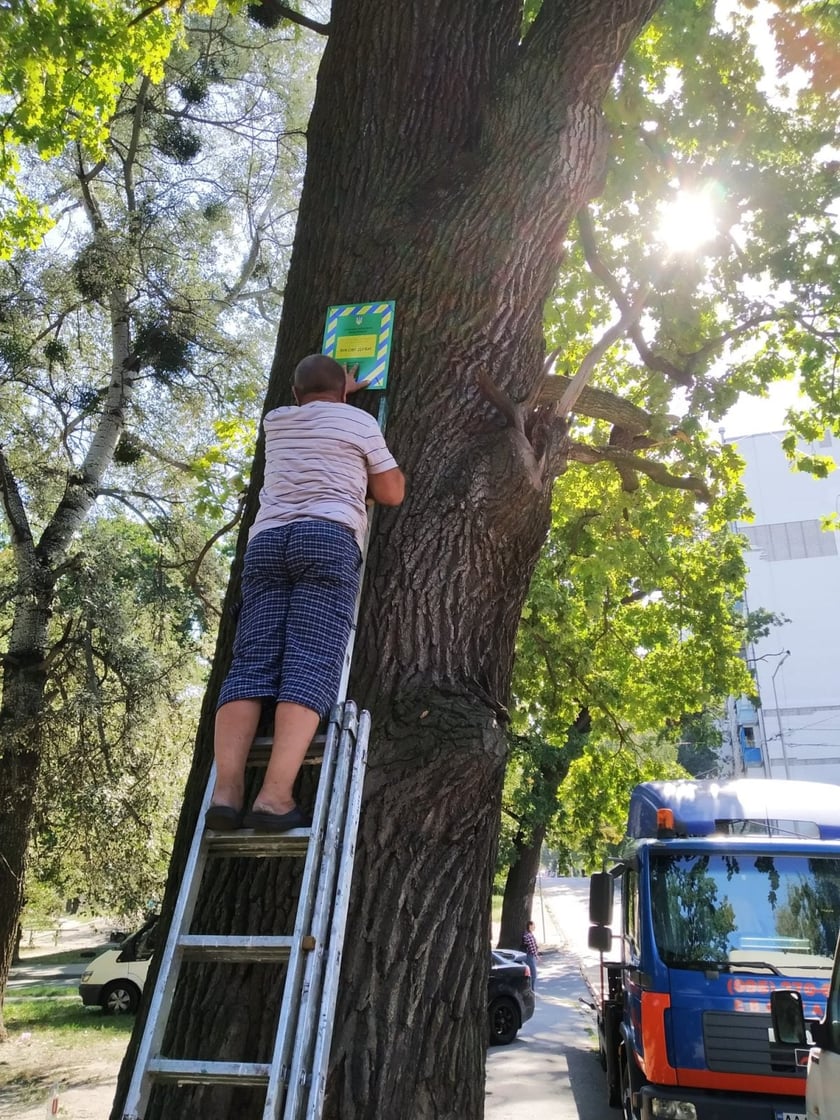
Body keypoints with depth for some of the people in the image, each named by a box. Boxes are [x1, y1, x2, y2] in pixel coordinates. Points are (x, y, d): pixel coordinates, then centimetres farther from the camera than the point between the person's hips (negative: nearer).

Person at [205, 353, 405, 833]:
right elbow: (392, 493, 18)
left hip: (266, 540, 4)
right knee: (310, 666, -15)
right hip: (328, 538, -4)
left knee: (250, 663, -7)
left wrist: (328, 391, 65)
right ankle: (275, 796, -28)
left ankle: (226, 791, -20)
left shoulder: (276, 421, 28)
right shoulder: (359, 421, 16)